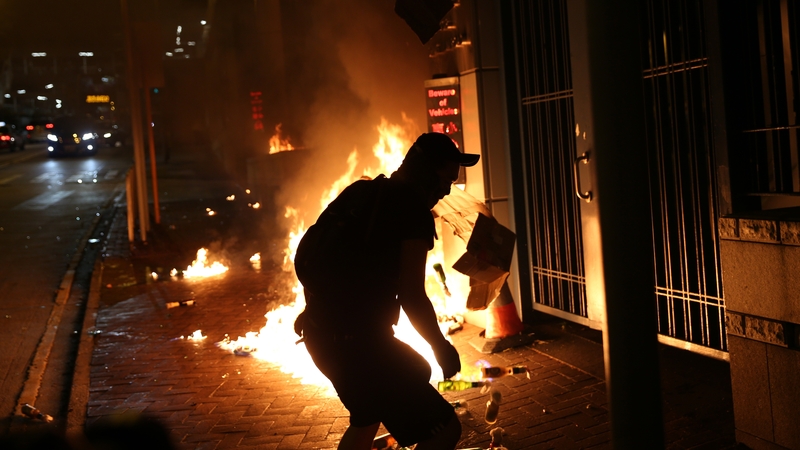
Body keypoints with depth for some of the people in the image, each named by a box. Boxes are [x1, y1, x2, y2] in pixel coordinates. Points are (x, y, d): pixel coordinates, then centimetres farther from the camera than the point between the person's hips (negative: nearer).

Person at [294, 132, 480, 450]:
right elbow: (412, 297, -16)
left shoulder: (359, 193, 14)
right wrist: (442, 347, 0)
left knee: (367, 417, 33)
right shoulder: (415, 210, -11)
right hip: (360, 343, -10)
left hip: (321, 335, 10)